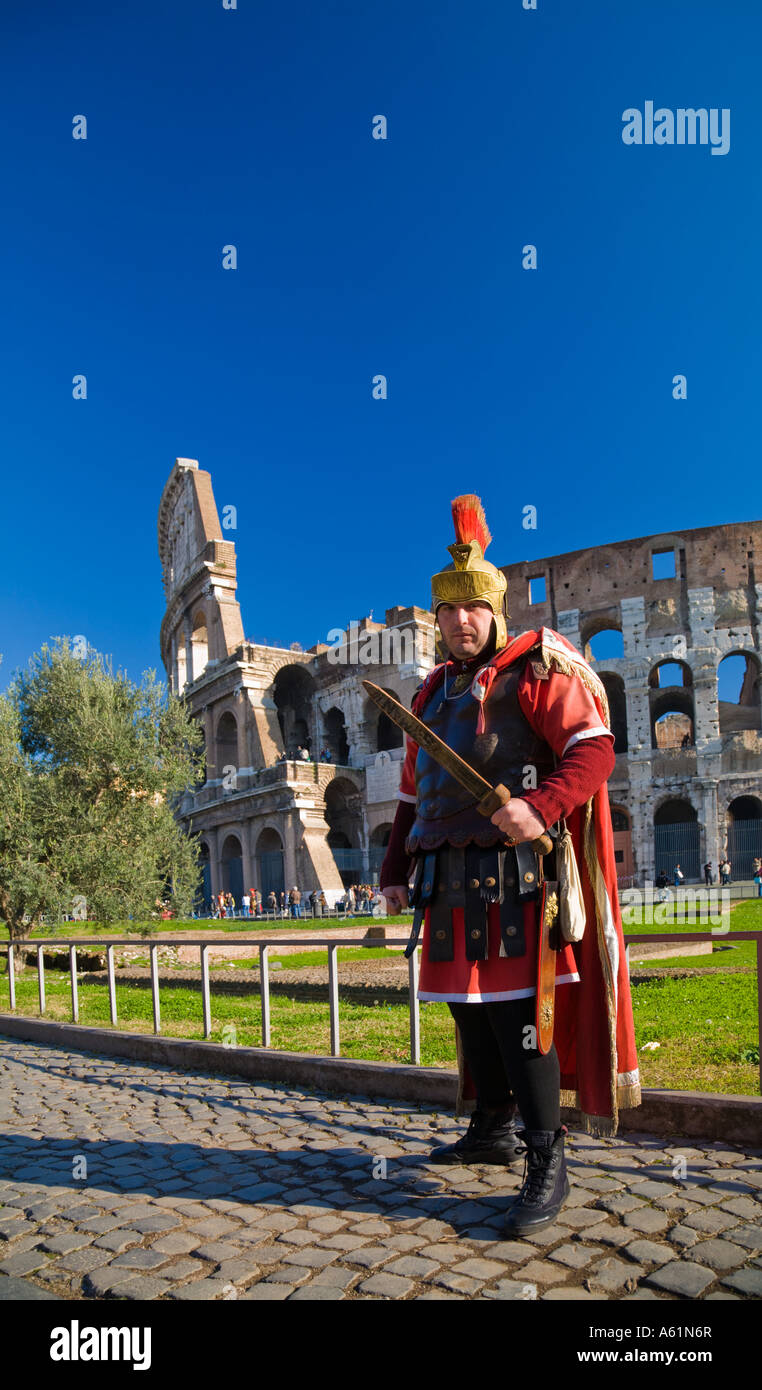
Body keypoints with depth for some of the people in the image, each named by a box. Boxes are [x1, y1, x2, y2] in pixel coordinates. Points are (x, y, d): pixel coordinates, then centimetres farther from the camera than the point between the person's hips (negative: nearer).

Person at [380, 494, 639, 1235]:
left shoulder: (534, 671, -3)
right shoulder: (432, 695, 18)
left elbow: (594, 750, -12)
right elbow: (412, 794, 23)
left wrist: (539, 807, -28)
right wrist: (396, 872, 19)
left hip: (510, 875, -7)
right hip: (449, 880, 7)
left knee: (516, 1011, -7)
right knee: (470, 1008, 13)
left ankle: (547, 1165, 5)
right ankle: (492, 1131, 30)